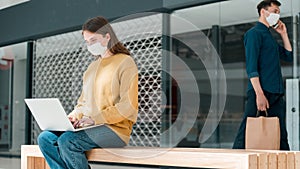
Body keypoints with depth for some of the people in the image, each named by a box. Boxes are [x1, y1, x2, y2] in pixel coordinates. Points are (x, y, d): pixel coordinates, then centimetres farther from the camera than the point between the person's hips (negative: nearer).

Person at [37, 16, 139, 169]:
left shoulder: (125, 62, -2)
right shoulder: (92, 67, 23)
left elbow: (128, 107, -11)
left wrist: (95, 118, -17)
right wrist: (75, 115, 2)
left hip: (115, 128, -7)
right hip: (89, 127, 7)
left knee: (67, 140, -30)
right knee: (45, 138, -15)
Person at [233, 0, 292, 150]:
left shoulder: (269, 36, 23)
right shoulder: (254, 33, -4)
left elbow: (288, 56, 29)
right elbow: (251, 67, -13)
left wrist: (284, 34, 20)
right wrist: (259, 94, -21)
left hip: (276, 93, 9)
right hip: (261, 92, -9)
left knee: (280, 135, 9)